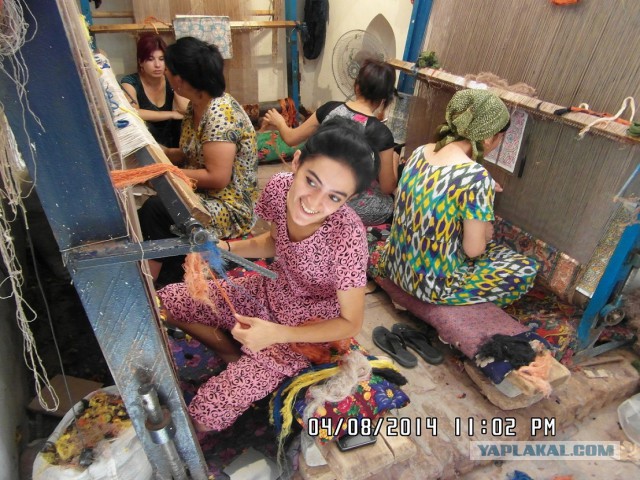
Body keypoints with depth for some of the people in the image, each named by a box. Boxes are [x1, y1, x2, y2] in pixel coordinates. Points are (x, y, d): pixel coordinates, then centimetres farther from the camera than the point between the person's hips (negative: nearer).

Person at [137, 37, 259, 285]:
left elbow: (217, 178, -24)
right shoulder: (196, 106, 7)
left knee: (154, 209, -24)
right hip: (204, 196, 8)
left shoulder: (219, 114, -20)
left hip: (229, 207, -8)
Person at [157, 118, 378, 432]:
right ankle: (239, 361, 19)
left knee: (205, 415, -10)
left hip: (308, 329, -5)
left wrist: (277, 334, -31)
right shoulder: (279, 187, -19)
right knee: (167, 302, 9)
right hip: (270, 293, 6)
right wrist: (222, 248, -13)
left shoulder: (347, 235, -35)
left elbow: (351, 323, -22)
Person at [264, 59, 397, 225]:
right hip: (356, 208, -5)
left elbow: (291, 138, 2)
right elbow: (387, 187, -13)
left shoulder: (330, 109, -12)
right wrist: (393, 161, 6)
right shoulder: (381, 134, -23)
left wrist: (279, 122, 23)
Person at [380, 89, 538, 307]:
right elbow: (473, 249, -17)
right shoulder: (476, 176, -25)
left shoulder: (420, 151, -4)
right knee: (526, 269, 11)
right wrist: (485, 234, 5)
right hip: (432, 283, -7)